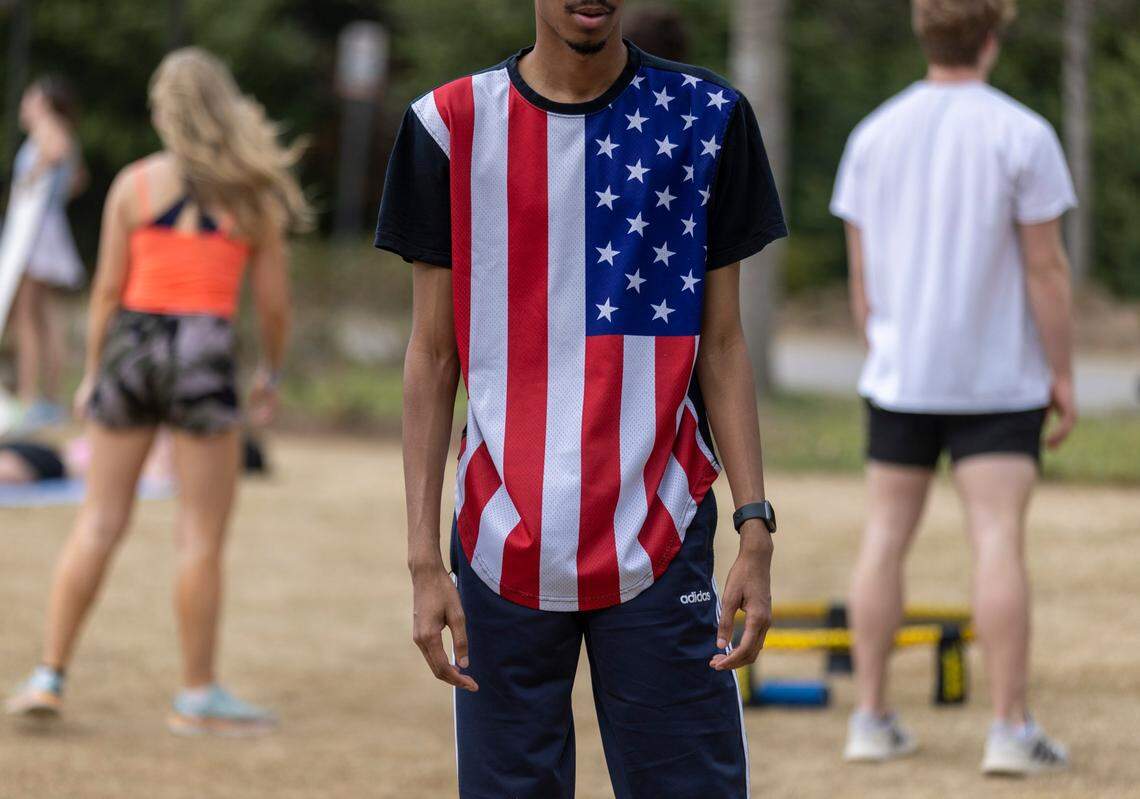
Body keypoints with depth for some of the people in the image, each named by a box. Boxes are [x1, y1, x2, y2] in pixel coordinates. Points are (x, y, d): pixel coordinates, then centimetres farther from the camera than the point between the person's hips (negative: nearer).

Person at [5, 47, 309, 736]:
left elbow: (109, 289, 1)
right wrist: (273, 375, 16)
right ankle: (199, 695, 7)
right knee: (203, 536, 3)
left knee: (100, 523, 9)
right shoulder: (256, 196, 0)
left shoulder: (135, 184, 2)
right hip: (205, 356, -2)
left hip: (133, 344, 2)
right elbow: (274, 301, 2)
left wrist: (93, 371, 10)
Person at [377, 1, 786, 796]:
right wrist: (425, 557, -2)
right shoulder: (451, 126, 3)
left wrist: (756, 529, -2)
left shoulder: (707, 118, 5)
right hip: (502, 545, 0)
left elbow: (721, 344, 7)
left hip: (660, 544, 0)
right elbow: (432, 358, 5)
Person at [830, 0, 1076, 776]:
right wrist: (1064, 376, -3)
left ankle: (872, 718, 10)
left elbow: (861, 271, 8)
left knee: (886, 537, 9)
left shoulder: (874, 136, 3)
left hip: (901, 379, 4)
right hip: (999, 382, -4)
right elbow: (1046, 267, -10)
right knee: (1000, 542, -6)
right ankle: (1012, 729, -9)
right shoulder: (1021, 136, -10)